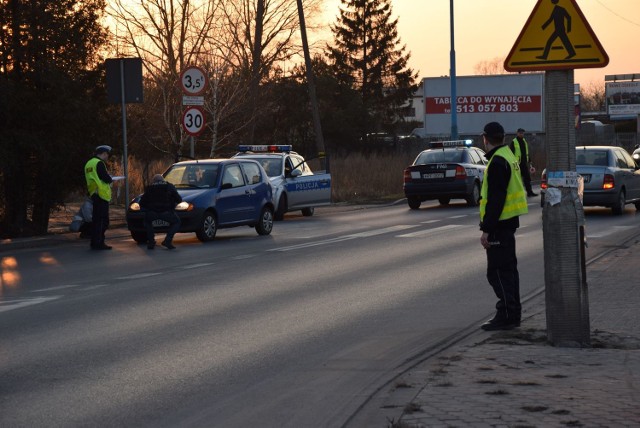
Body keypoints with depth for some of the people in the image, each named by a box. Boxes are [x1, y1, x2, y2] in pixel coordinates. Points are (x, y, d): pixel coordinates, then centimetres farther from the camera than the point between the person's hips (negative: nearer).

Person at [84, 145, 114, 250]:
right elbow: (106, 178, -18)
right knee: (102, 220, -7)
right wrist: (111, 179, 4)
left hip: (93, 193, 10)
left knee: (96, 219, 14)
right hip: (101, 194, -10)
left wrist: (108, 179, 15)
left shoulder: (89, 163, 16)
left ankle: (95, 242, 18)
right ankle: (98, 243, -9)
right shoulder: (99, 163, -14)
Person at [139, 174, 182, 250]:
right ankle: (167, 241, 7)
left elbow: (141, 203, 20)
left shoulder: (149, 188, 21)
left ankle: (151, 242, 19)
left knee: (147, 222, 32)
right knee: (176, 222, 24)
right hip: (166, 212, -1)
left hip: (152, 212, 1)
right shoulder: (169, 187, 20)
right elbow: (179, 199, 16)